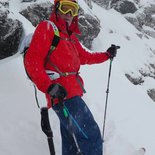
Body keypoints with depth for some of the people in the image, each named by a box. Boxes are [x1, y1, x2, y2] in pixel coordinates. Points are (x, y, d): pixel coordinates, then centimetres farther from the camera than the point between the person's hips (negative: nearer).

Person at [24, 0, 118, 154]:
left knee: (70, 142, 16)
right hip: (63, 95, -9)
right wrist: (49, 86, -24)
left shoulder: (71, 36, 20)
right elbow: (32, 60, -13)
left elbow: (84, 57, 34)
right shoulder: (46, 28, -3)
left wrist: (106, 55, 27)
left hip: (72, 93, 9)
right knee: (91, 136, -13)